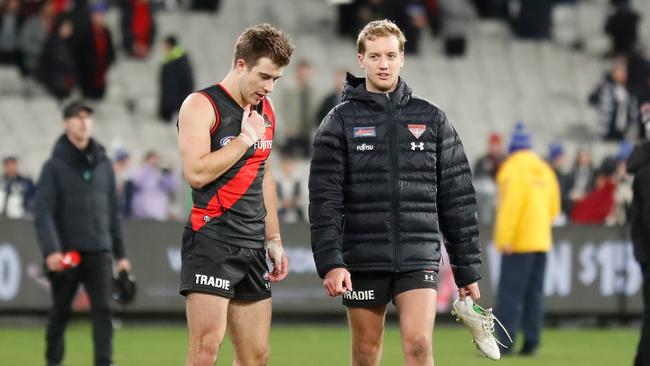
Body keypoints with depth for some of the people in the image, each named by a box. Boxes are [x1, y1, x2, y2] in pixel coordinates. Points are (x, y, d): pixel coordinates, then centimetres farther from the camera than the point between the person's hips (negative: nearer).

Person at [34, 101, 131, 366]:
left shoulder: (103, 164, 10)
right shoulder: (55, 166, -3)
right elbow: (43, 213, -11)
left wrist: (120, 254, 13)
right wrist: (51, 250, -24)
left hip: (99, 253, 3)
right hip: (66, 254, -3)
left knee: (103, 309, -9)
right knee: (60, 312, 8)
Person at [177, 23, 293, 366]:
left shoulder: (265, 110, 17)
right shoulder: (201, 105, -7)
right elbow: (196, 172, -19)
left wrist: (274, 239, 24)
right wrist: (246, 138, -11)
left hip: (252, 247, 8)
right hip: (210, 242, -8)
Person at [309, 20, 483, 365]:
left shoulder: (432, 119, 8)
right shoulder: (340, 122, 2)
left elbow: (457, 199, 10)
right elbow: (324, 200, -4)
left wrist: (468, 270, 8)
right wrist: (329, 262, -16)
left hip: (419, 259, 0)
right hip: (363, 260, 0)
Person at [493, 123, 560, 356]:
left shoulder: (512, 168, -10)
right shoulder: (545, 170, 12)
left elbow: (510, 205, -17)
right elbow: (554, 206, 15)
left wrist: (504, 238, -16)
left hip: (518, 242, -7)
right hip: (541, 240, 7)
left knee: (510, 293, -7)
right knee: (534, 293, 10)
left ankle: (505, 343, -11)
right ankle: (531, 342, 7)